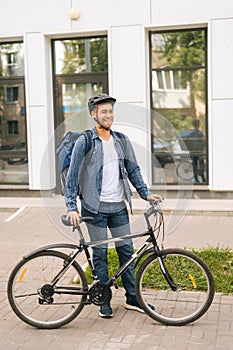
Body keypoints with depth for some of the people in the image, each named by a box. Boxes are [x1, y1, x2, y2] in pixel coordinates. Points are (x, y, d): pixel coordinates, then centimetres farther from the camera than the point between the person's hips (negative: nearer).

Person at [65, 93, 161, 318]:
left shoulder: (121, 140, 8)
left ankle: (132, 299, 22)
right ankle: (104, 301, 18)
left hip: (118, 206, 4)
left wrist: (145, 193, 3)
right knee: (100, 254, 4)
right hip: (95, 207, -4)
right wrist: (71, 207, -13)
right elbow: (72, 175, -7)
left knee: (126, 251, 9)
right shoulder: (85, 142, -5)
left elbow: (133, 169, 14)